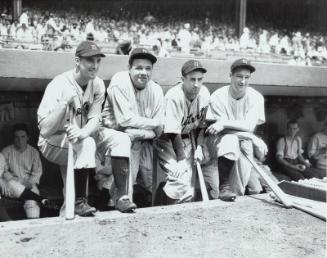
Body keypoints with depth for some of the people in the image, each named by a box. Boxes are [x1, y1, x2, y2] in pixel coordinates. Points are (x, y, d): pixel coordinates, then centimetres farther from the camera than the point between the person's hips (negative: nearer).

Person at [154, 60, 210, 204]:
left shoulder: (204, 94, -7)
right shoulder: (173, 97, -25)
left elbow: (202, 125, 5)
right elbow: (174, 133, -24)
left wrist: (199, 147, -5)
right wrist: (182, 159, -24)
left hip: (188, 138, 5)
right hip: (167, 139, -5)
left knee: (188, 176, -4)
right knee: (180, 173, -21)